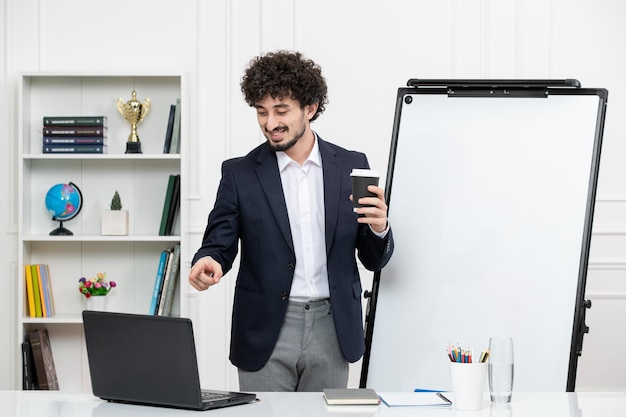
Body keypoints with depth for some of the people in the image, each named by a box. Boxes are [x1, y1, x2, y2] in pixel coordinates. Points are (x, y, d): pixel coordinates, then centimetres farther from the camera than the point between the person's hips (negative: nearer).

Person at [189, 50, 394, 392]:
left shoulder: (351, 167, 4)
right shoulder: (239, 173, 1)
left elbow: (374, 260, 8)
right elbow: (219, 244, 0)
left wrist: (378, 229, -14)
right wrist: (208, 262, -23)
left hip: (330, 329, 1)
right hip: (266, 330, -1)